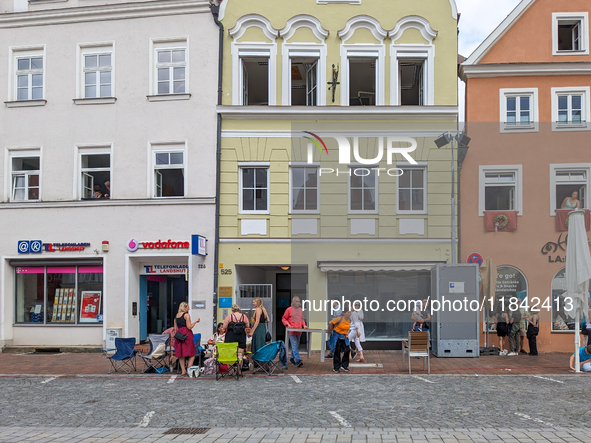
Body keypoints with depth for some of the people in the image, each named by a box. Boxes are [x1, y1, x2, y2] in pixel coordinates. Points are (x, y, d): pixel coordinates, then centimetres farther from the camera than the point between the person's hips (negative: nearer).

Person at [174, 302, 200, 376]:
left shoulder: (177, 315, 13)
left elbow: (175, 327, 16)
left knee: (181, 354, 9)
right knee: (191, 354, 0)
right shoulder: (186, 315, -7)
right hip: (186, 334, -7)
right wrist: (196, 321, 0)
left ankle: (183, 370, 9)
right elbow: (189, 327, -11)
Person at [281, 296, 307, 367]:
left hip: (299, 331, 6)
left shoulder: (300, 310, 14)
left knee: (296, 345, 12)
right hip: (292, 331, -6)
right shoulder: (289, 309, -2)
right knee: (294, 346, -13)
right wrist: (287, 324, -14)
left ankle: (292, 358, 27)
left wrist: (304, 325, 7)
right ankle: (298, 360, -21)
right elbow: (283, 319, 2)